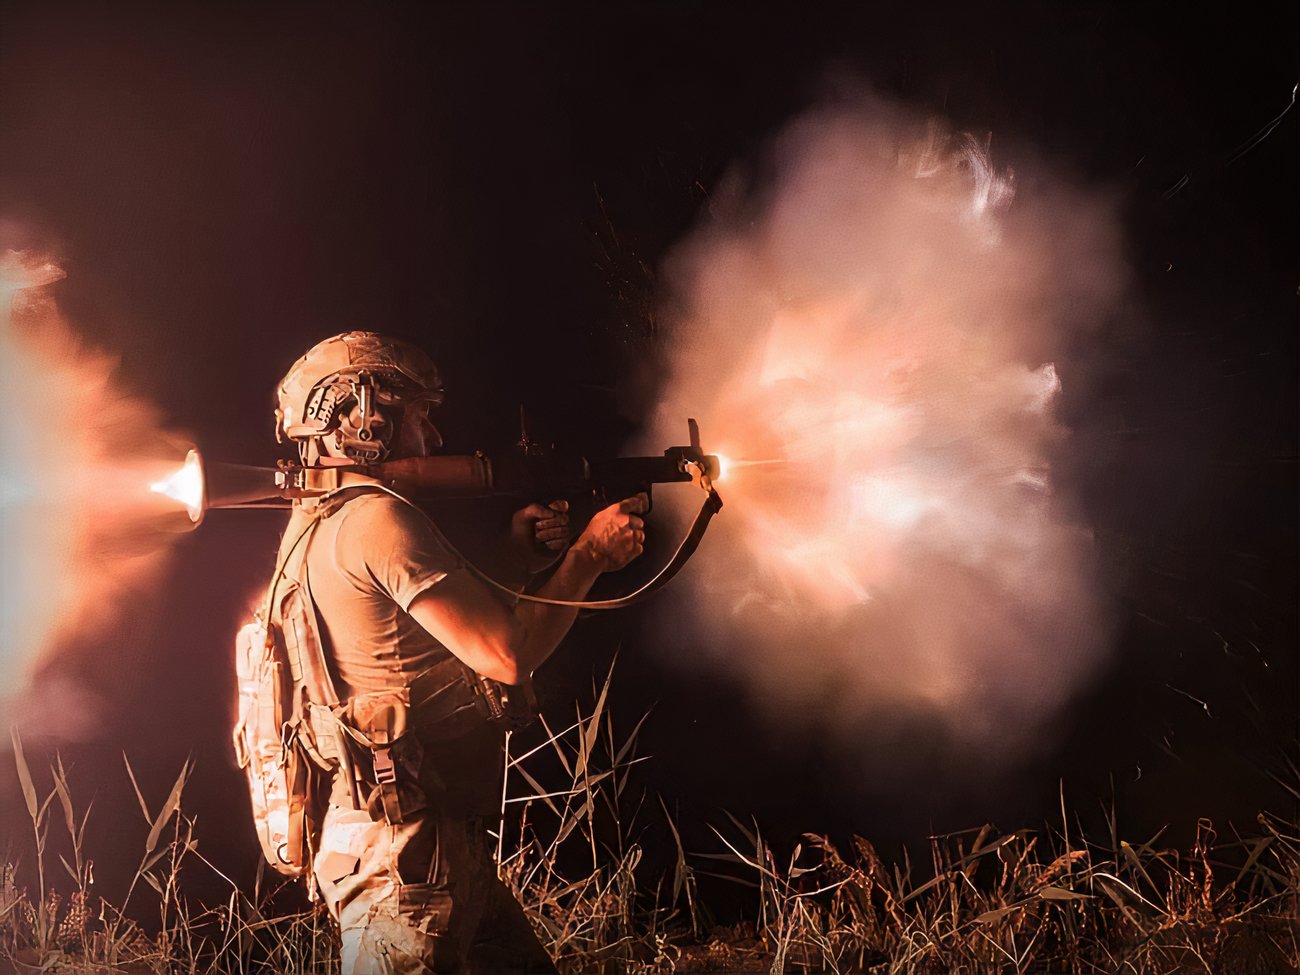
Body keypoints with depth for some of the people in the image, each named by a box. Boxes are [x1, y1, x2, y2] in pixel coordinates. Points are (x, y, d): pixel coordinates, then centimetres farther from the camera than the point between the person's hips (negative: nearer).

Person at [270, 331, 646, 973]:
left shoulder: (323, 523, 15)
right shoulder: (377, 518, -16)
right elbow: (506, 654, -21)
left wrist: (515, 555, 7)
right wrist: (590, 555, -8)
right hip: (404, 856, -10)